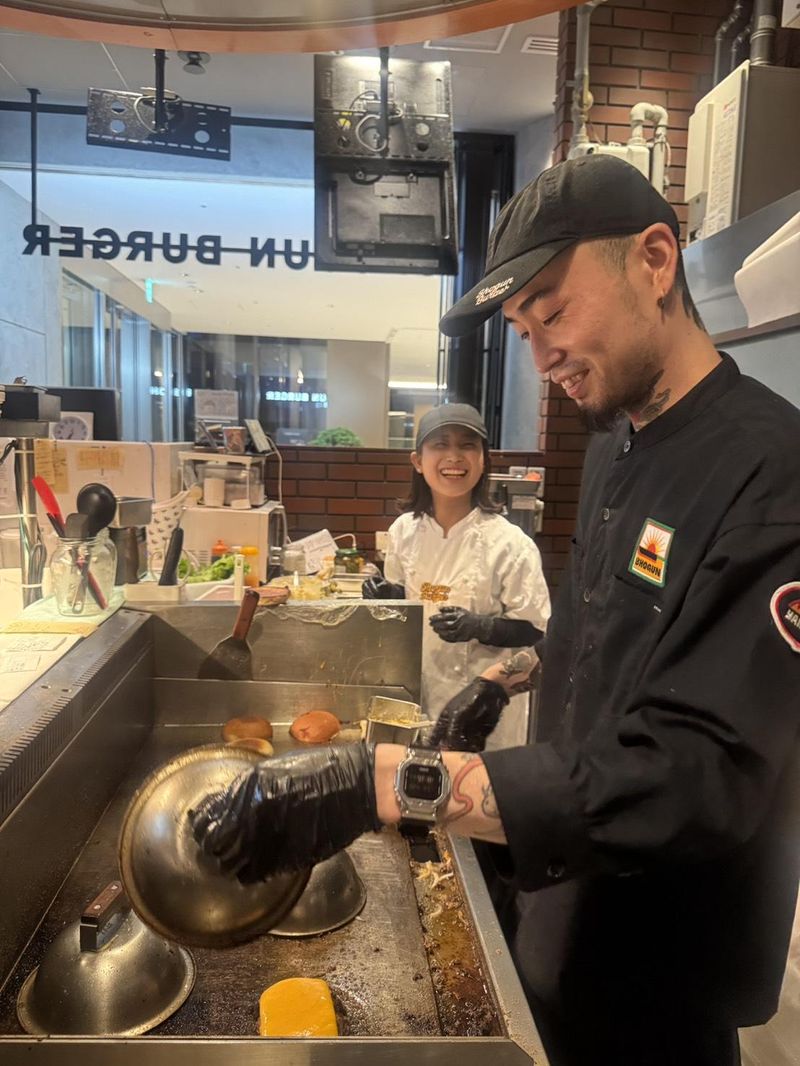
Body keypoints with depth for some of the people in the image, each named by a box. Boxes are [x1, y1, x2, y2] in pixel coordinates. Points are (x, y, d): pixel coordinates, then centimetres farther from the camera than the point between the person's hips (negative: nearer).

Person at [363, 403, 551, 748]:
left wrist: (478, 627, -24)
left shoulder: (509, 543, -16)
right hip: (418, 691, 4)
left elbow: (534, 630, -10)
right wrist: (387, 598, -8)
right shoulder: (404, 530, -2)